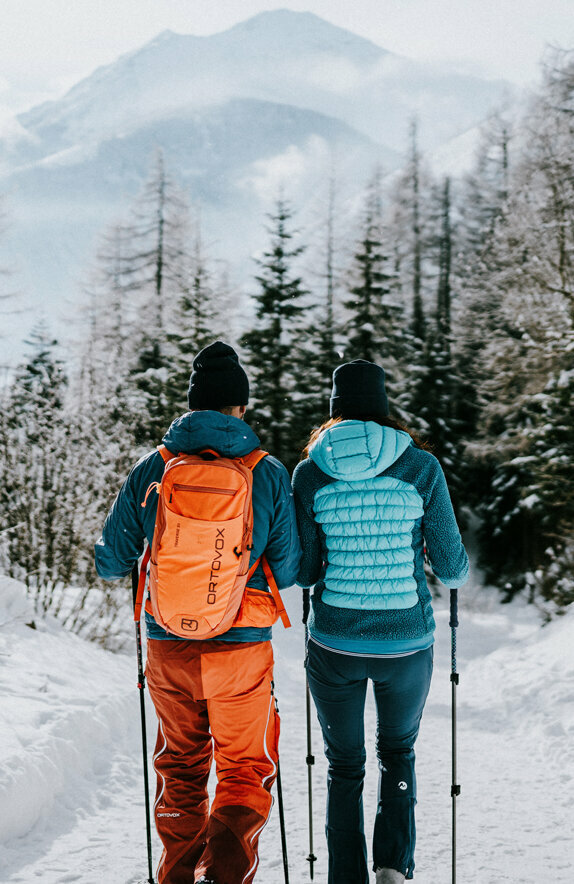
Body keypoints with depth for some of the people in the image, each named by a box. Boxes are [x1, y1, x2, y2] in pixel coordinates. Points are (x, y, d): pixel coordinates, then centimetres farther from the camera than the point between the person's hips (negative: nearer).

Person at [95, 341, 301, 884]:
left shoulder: (151, 469, -3)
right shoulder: (268, 473, -7)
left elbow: (111, 561, 2)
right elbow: (287, 571, -2)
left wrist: (114, 568, 26)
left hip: (168, 646, 2)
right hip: (242, 647, -2)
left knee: (180, 768, 20)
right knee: (245, 771, 11)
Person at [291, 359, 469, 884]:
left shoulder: (310, 472, -5)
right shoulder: (421, 467, -6)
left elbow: (304, 572, -3)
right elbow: (451, 565, -3)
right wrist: (459, 572, 20)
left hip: (334, 643, 0)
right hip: (407, 642, 0)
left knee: (344, 767, 19)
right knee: (398, 752, 25)